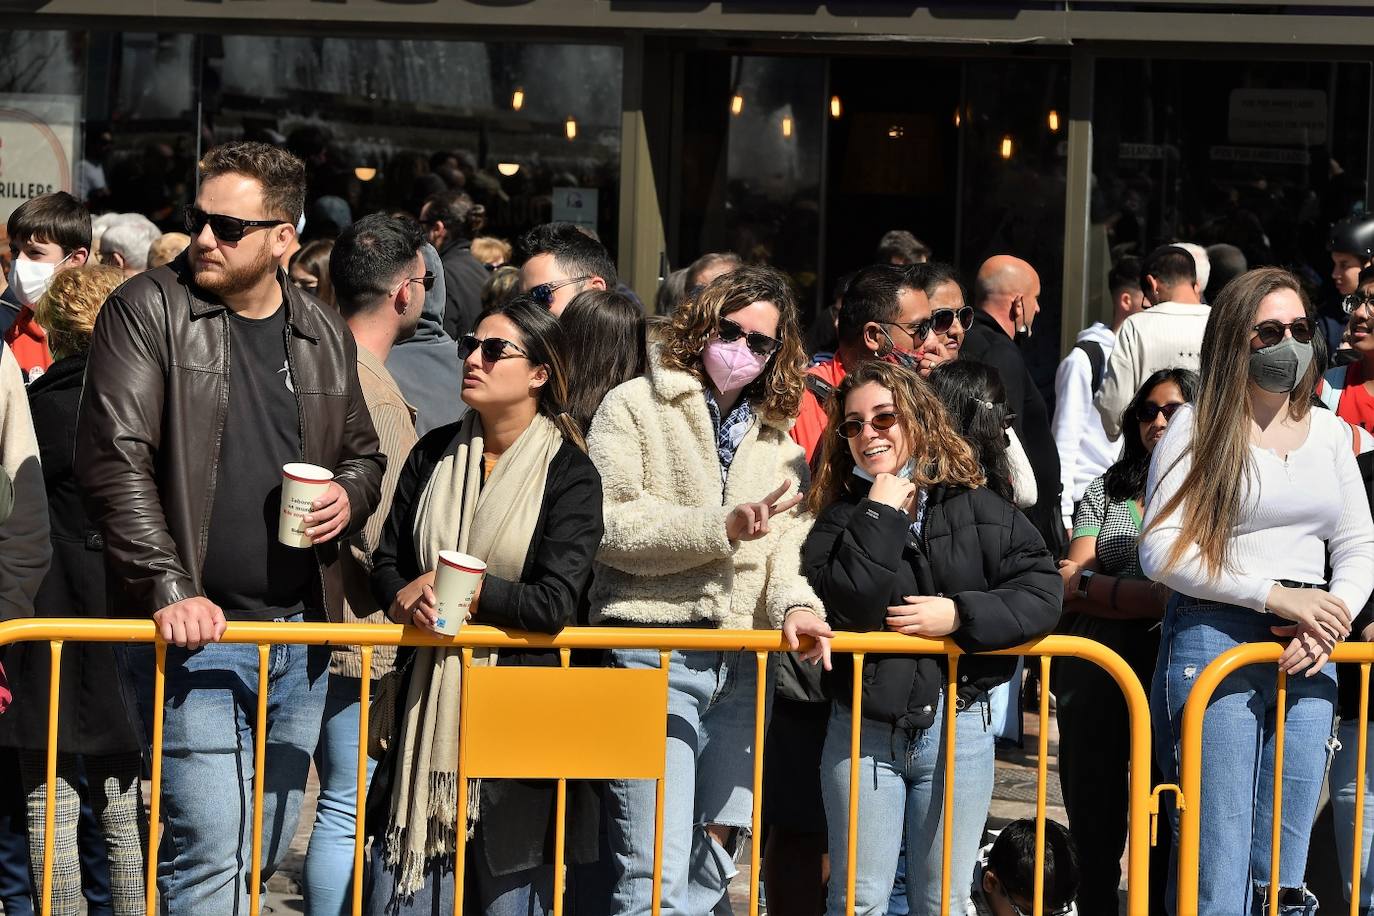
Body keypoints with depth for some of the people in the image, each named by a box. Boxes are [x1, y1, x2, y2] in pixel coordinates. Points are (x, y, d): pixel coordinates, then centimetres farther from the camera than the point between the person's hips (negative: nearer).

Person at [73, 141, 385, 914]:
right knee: (213, 850, -12)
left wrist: (350, 497, 0)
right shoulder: (148, 311, -5)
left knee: (269, 845, 12)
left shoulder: (326, 335, 11)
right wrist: (168, 588, -21)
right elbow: (116, 459, -12)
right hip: (199, 628, -5)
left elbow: (363, 452, 25)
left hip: (302, 633, 6)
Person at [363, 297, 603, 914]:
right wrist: (408, 598, -13)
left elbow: (554, 604, -14)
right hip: (428, 704, 4)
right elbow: (386, 562, 9)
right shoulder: (435, 454, 10)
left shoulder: (570, 475, -4)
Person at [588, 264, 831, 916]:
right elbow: (608, 526, -10)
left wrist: (795, 604, -15)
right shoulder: (635, 406, 2)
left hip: (743, 666, 6)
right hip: (655, 657, -6)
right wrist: (723, 527, -17)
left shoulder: (779, 441, 18)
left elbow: (786, 543, 7)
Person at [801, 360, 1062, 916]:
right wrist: (882, 514, -12)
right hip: (862, 729, 0)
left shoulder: (977, 509, 1)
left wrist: (960, 615, -16)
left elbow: (1042, 593, -6)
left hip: (957, 728, 0)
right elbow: (855, 604, -16)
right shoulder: (840, 519, 1)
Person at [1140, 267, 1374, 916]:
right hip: (1213, 639, -5)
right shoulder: (1197, 426, -1)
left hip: (1309, 655, 5)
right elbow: (1161, 550, -9)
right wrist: (1276, 595, -15)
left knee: (1284, 862, 6)